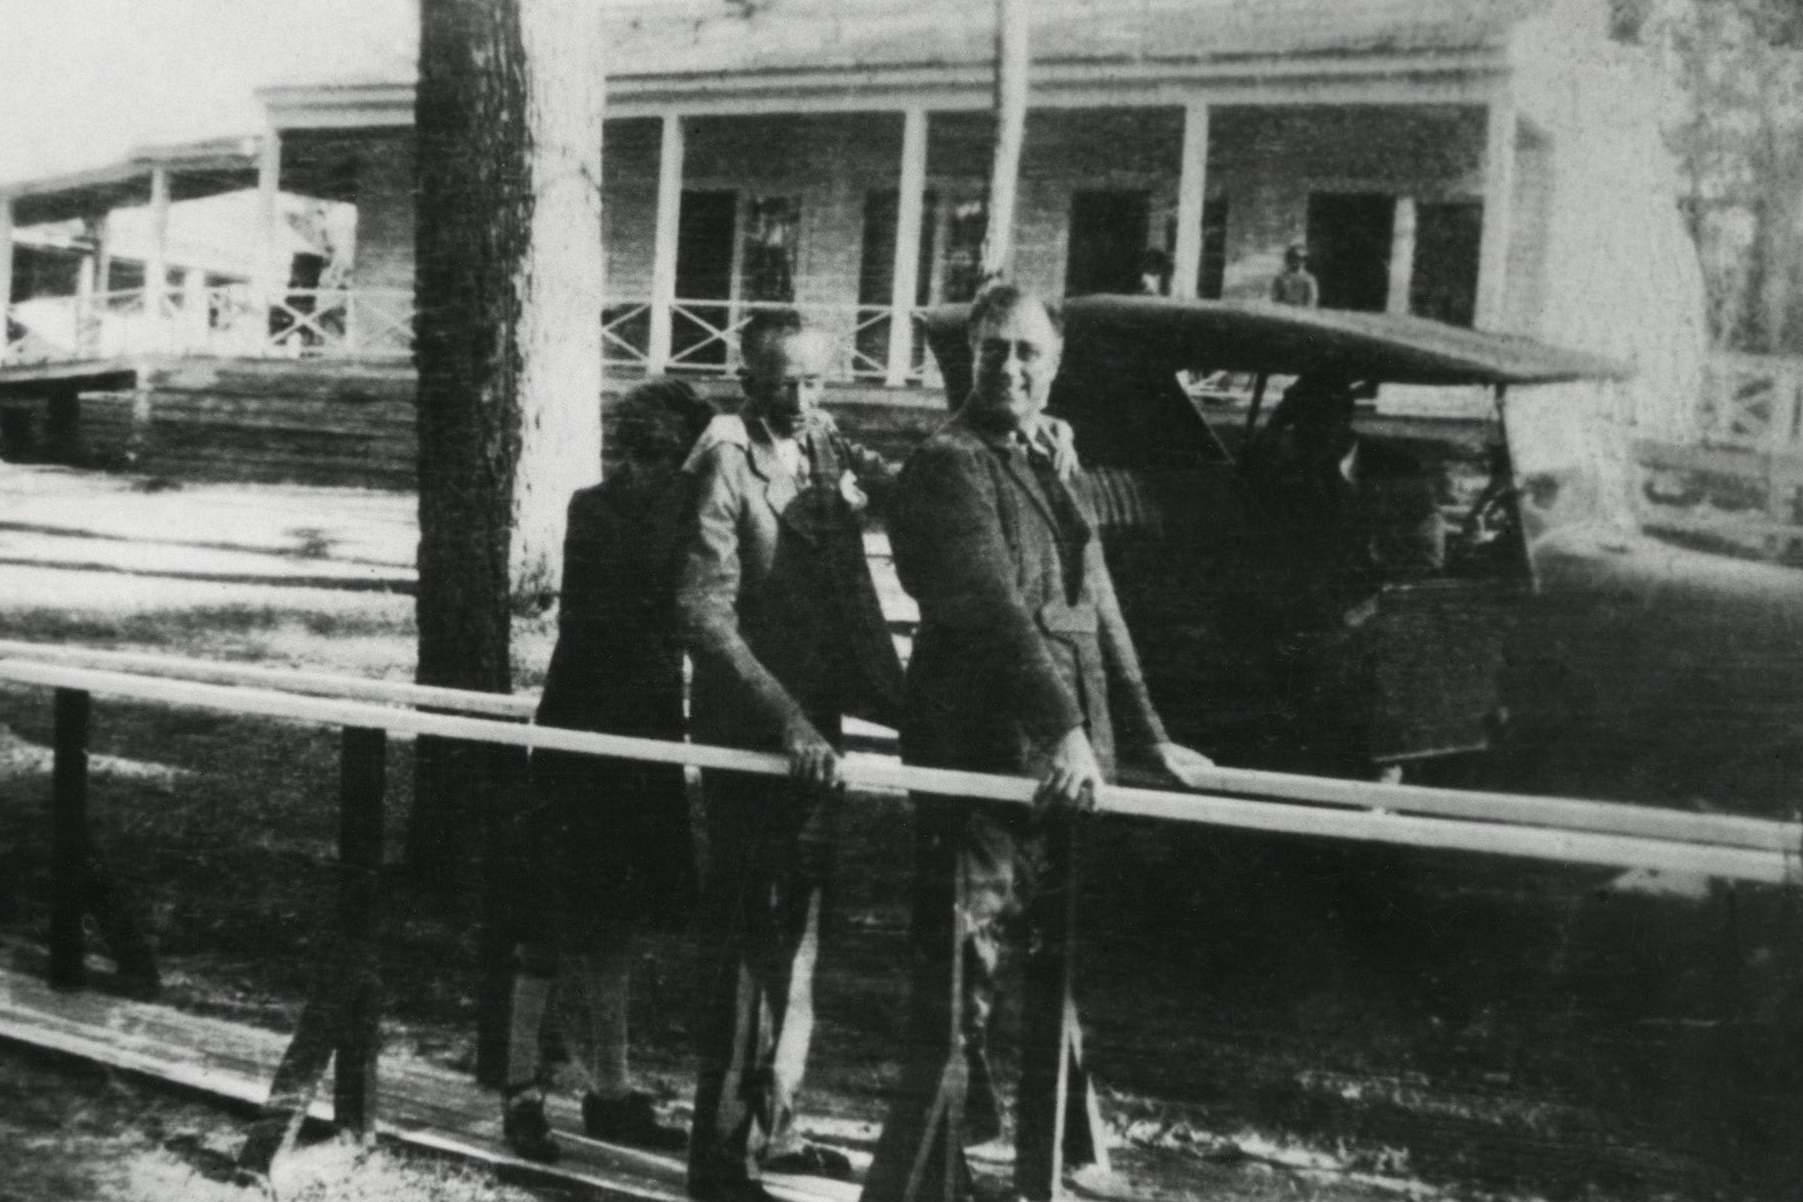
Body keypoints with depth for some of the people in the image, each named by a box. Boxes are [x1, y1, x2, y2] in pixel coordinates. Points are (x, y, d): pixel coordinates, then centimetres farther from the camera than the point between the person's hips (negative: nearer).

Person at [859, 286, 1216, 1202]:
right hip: (980, 760, -8)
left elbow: (1097, 613, 24)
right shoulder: (948, 465, -7)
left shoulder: (1052, 468, 19)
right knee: (958, 981, -7)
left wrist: (1146, 739, 26)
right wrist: (1066, 726, -29)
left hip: (1064, 763, 8)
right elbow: (993, 605, -20)